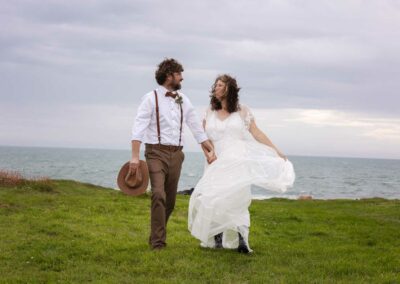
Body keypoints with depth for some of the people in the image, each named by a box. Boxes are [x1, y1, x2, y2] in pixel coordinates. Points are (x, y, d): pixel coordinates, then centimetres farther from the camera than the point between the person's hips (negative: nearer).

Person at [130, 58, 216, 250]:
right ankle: (158, 241, -12)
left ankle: (156, 237, 23)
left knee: (170, 199, 7)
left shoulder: (183, 100, 12)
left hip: (176, 153, 5)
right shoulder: (151, 98, -4)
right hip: (156, 151, -5)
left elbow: (196, 126, 18)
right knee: (159, 195, -17)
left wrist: (210, 149, 17)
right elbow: (139, 126, -12)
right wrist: (135, 156, -21)